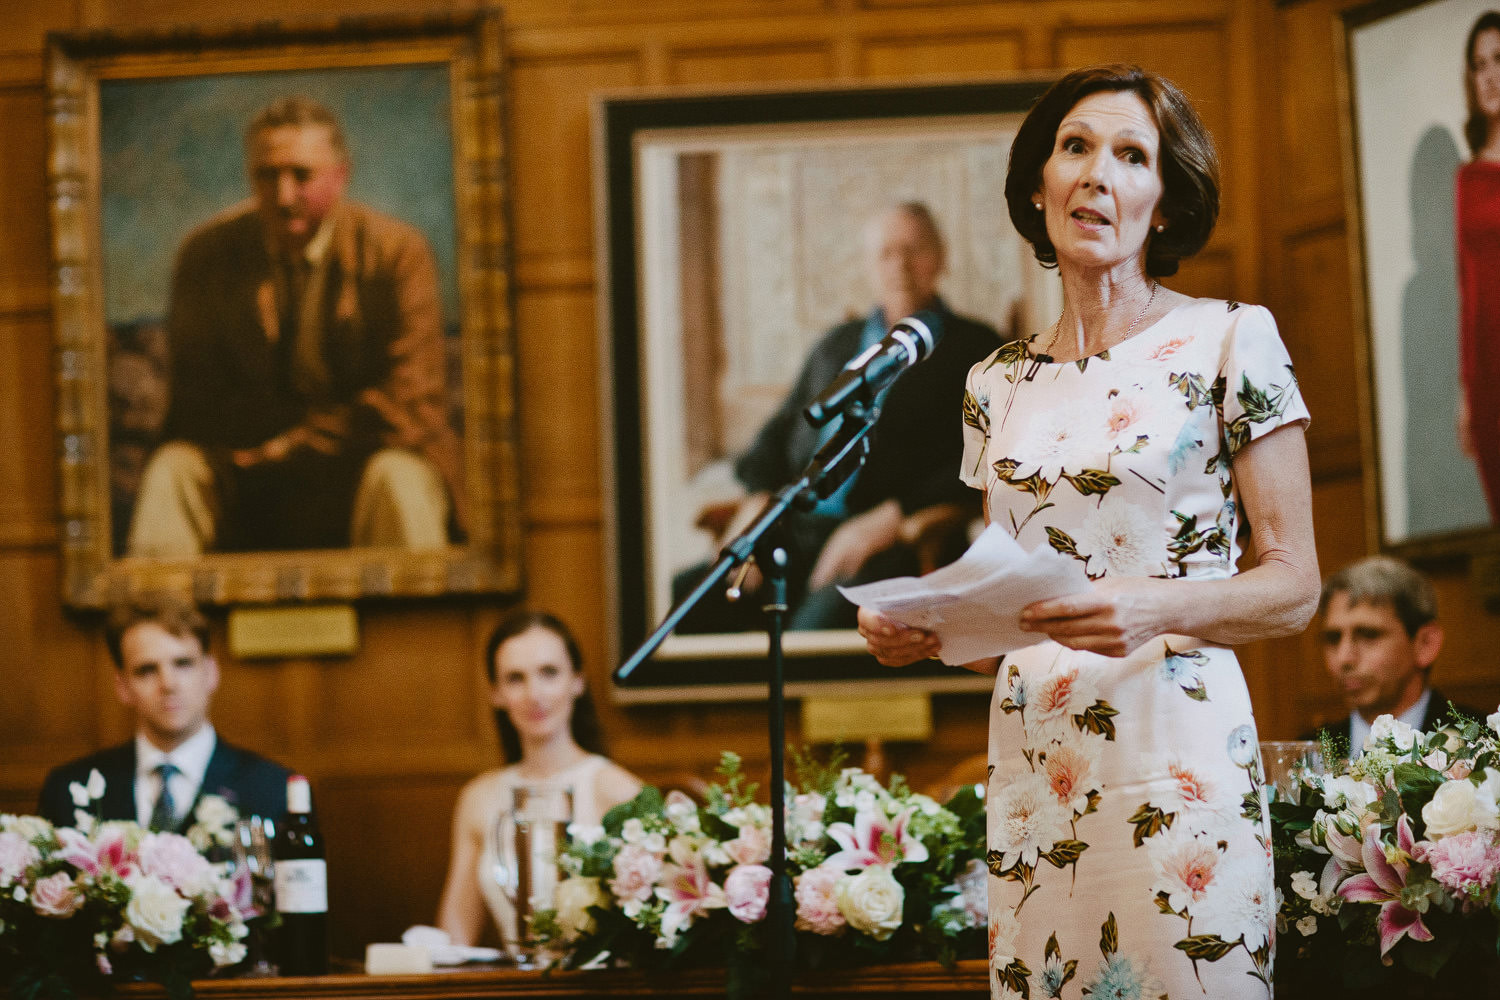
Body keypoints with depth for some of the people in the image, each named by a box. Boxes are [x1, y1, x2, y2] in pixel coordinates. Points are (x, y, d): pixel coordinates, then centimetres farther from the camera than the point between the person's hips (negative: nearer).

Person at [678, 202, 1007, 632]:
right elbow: (779, 432, 28)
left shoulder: (972, 347, 10)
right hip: (797, 530, 6)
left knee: (821, 618, -38)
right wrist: (757, 503, 5)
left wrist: (887, 522, -15)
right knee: (686, 596, -22)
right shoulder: (837, 344, 28)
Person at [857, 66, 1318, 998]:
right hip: (1031, 760, 4)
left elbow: (1295, 585, -3)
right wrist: (919, 629, -2)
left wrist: (1157, 608, -21)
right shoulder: (999, 383, 14)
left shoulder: (1228, 341, 0)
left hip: (1177, 751, -4)